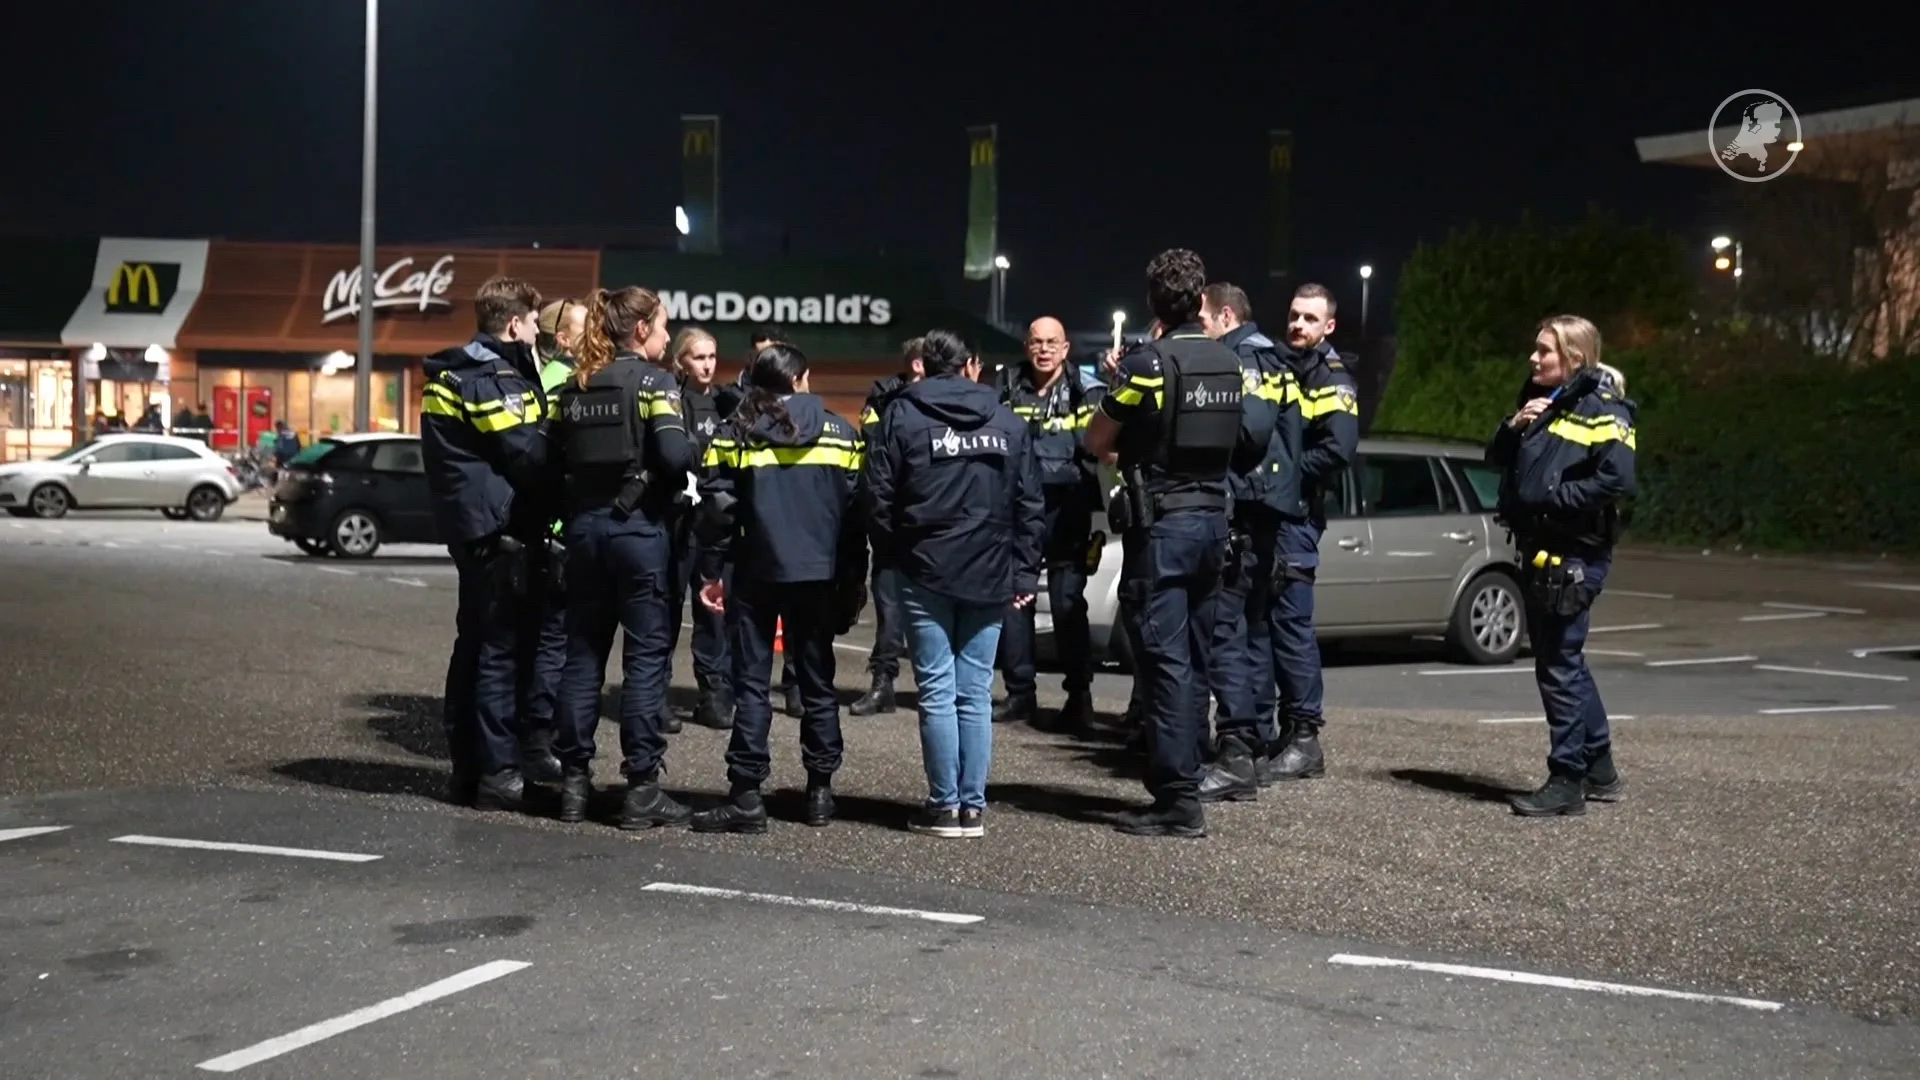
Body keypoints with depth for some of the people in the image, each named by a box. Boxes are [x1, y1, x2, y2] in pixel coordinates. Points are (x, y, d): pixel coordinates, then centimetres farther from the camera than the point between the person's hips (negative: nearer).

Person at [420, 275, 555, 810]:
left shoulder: (455, 373, 15)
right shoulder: (495, 378, -15)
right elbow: (530, 453, -19)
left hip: (468, 524, 10)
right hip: (500, 527, -10)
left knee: (475, 644, 14)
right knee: (501, 648, -7)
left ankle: (467, 766, 21)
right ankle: (499, 772, -5)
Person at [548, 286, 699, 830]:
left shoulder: (575, 387, 10)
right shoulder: (653, 382, -7)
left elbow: (556, 458, 4)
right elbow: (675, 456, -19)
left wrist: (585, 494, 12)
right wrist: (672, 484, 0)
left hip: (585, 527, 6)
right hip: (640, 528, -6)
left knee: (582, 653, 11)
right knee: (647, 656, -1)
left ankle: (574, 780, 13)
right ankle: (641, 787, -1)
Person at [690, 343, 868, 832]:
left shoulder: (736, 433, 0)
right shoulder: (839, 433, 5)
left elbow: (718, 506, -6)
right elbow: (855, 508, 3)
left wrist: (710, 572, 0)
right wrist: (854, 580, 8)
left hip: (757, 572, -2)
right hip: (819, 573, 2)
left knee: (752, 681, 1)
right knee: (817, 681, 11)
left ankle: (746, 795, -4)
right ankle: (820, 790, 13)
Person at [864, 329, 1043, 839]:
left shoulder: (902, 417, -1)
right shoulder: (1008, 422, 8)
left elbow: (880, 498, -4)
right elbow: (1031, 504, 7)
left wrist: (890, 557, 8)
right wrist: (1024, 572, 10)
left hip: (926, 572, -3)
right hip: (989, 575, 3)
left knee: (937, 690, 1)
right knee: (976, 692, 7)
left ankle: (945, 806, 2)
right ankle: (973, 806, 8)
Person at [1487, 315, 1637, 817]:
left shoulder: (1605, 411, -10)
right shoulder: (1541, 402, 16)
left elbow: (1617, 482, -22)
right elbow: (1498, 459, 17)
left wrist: (1552, 497, -18)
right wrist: (1514, 427, -2)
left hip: (1575, 557, -9)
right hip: (1538, 550, 9)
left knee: (1559, 666, -6)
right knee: (1563, 662, 16)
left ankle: (1567, 781, 1)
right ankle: (1599, 771, 27)